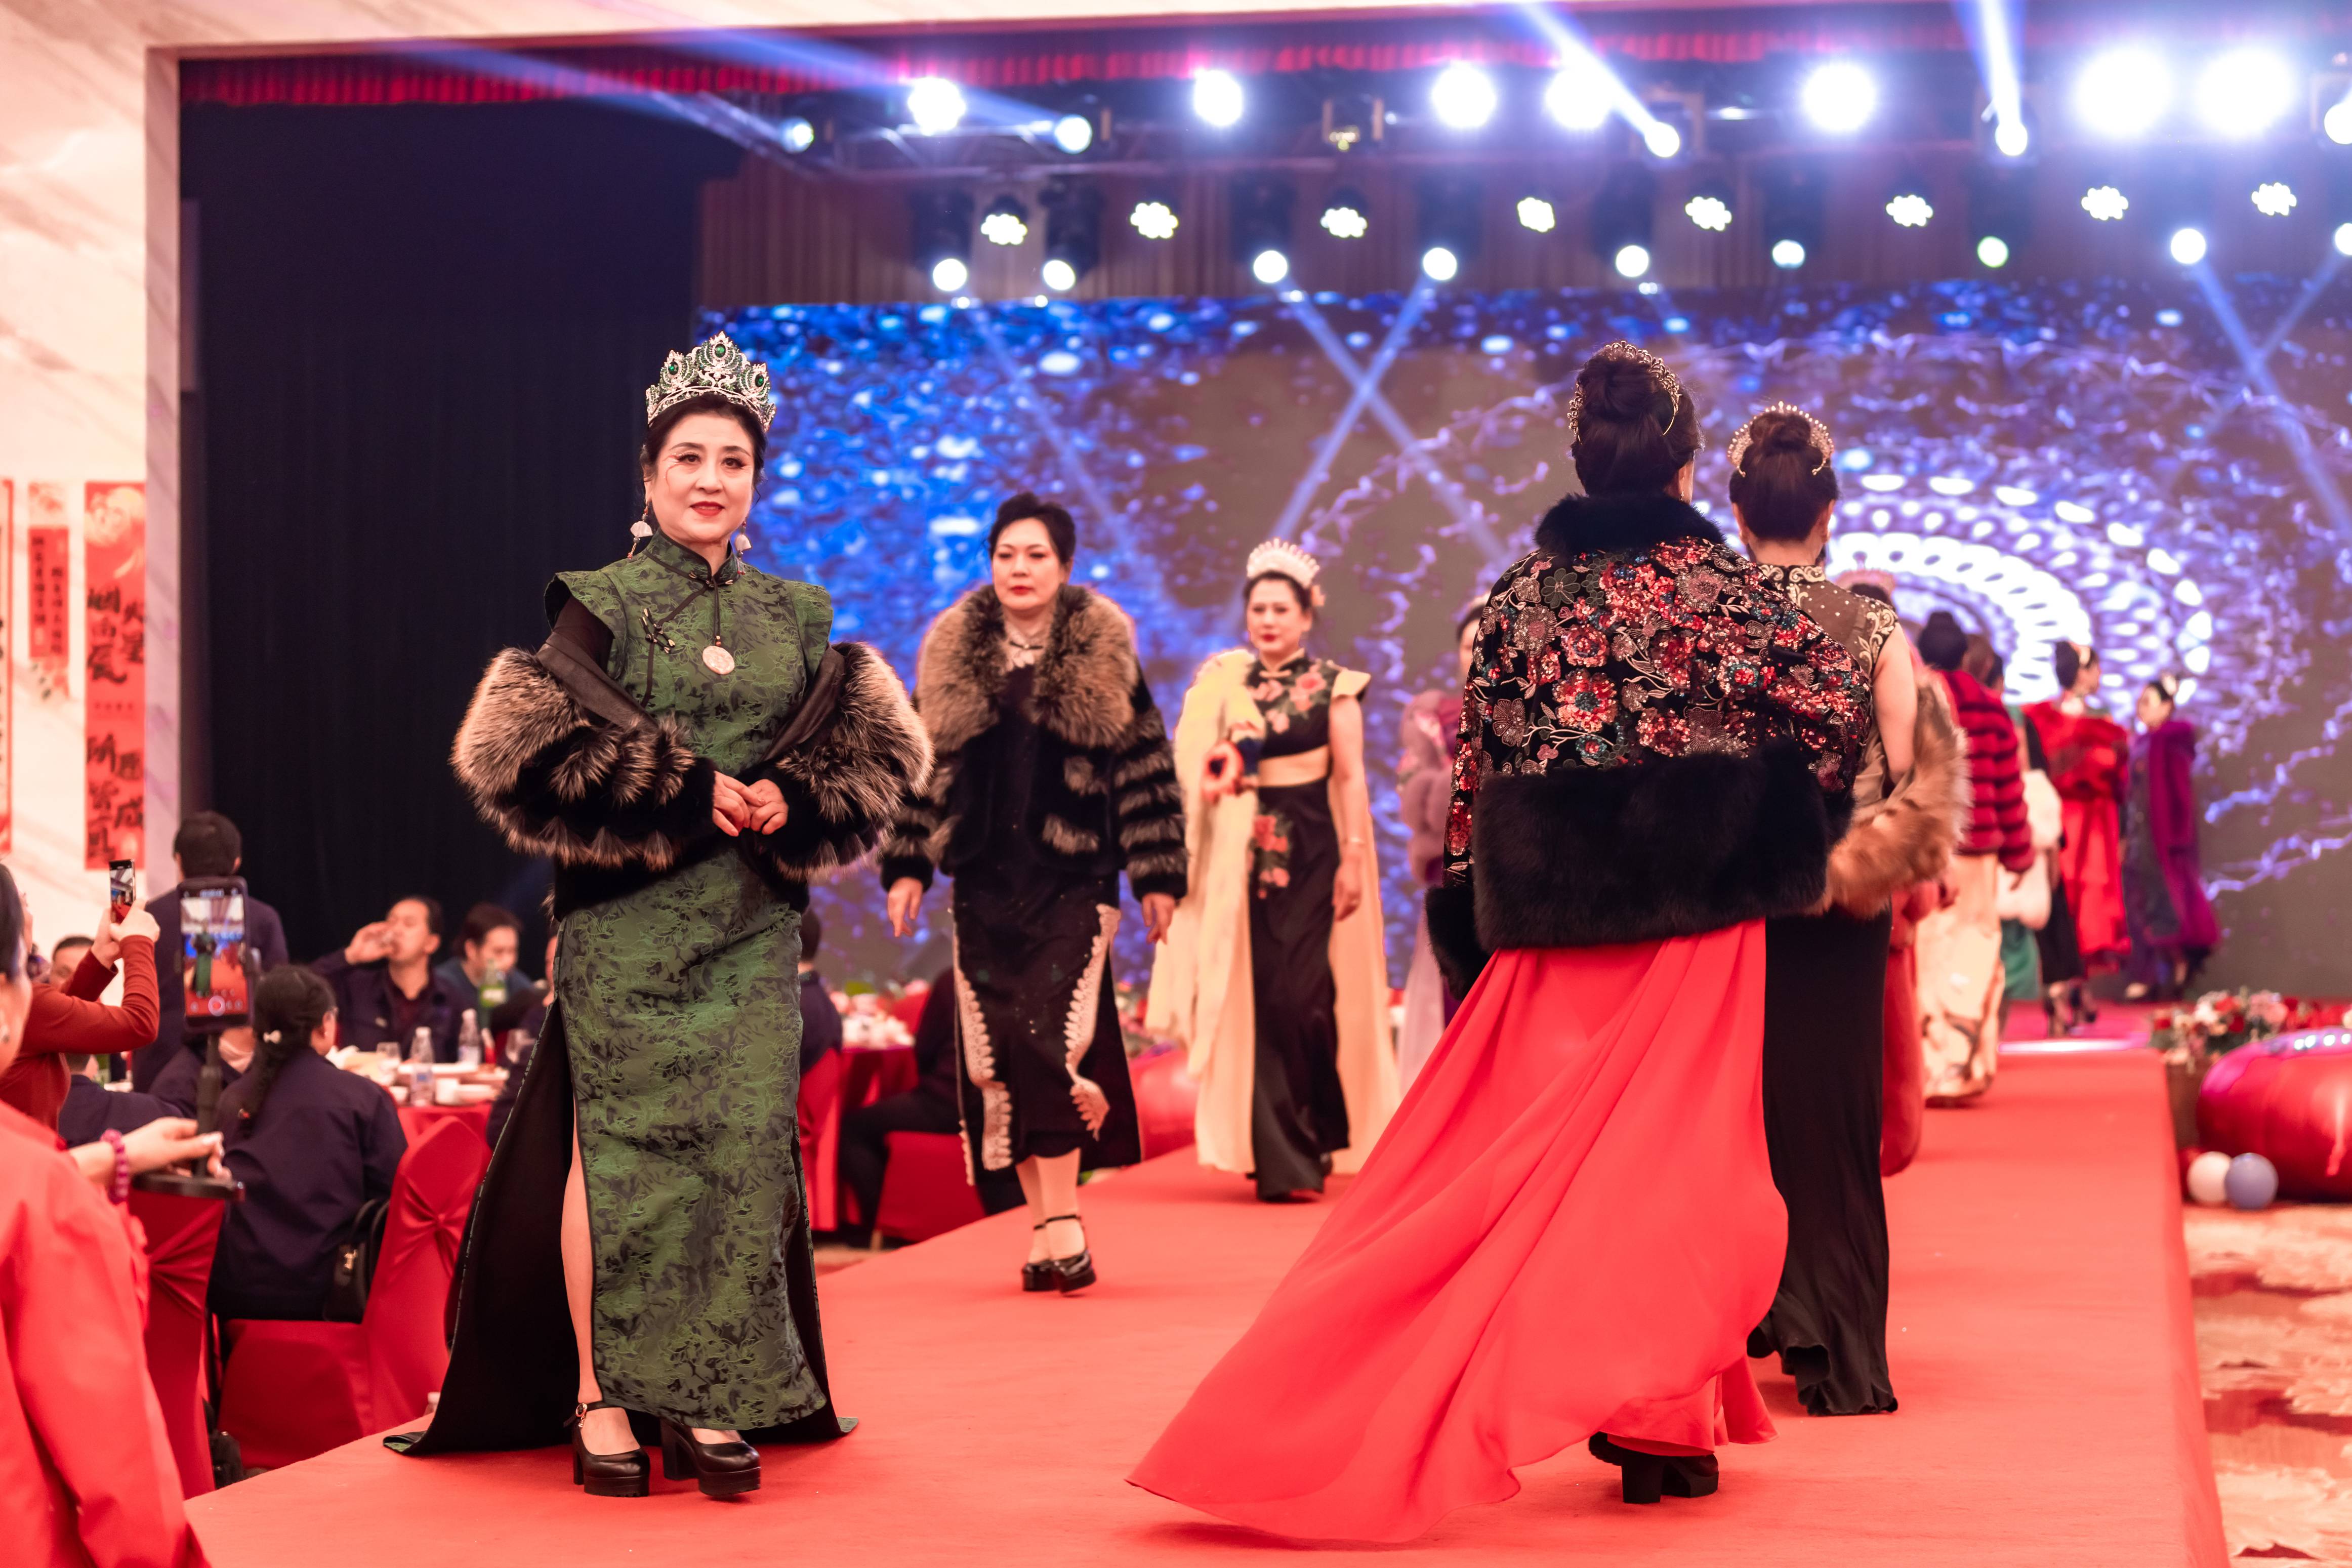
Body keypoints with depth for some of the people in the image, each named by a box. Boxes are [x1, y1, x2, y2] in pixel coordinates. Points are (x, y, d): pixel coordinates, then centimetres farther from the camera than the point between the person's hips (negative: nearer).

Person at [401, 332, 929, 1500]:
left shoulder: (798, 618, 13)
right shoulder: (598, 606, 2)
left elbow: (873, 756, 12)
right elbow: (530, 756, -8)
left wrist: (790, 803, -8)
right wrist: (686, 795, -13)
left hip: (754, 929, 3)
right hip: (626, 926, -3)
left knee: (743, 1143, -2)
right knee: (618, 1143, -3)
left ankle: (712, 1402, 6)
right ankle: (599, 1399, 3)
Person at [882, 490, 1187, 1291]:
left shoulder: (1104, 657, 3)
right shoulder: (952, 656, 9)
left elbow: (1144, 768, 3)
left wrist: (1157, 876, -1)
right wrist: (908, 865, 5)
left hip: (1073, 879, -3)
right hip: (986, 879, 3)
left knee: (1054, 1039, -15)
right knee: (996, 1056, 1)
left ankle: (1060, 1218, -9)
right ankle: (1046, 1220, 10)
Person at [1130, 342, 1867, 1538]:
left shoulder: (1522, 592, 5)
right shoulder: (1716, 583, -4)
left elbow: (1478, 760, 5)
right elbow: (1831, 709, -8)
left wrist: (1475, 897, 12)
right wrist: (1781, 820, 9)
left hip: (1549, 917, 3)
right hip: (1695, 909, -3)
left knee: (1539, 1155, 9)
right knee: (1675, 1155, 3)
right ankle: (1661, 1419, 5)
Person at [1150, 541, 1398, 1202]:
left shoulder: (1333, 686, 2)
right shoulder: (1223, 686, 9)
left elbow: (1351, 777, -1)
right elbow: (1199, 775, 9)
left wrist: (1354, 859, -7)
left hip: (1313, 853, -2)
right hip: (1247, 857, 3)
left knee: (1302, 995, -9)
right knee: (1257, 996, -1)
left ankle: (1310, 1142, 5)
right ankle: (1280, 1155, 5)